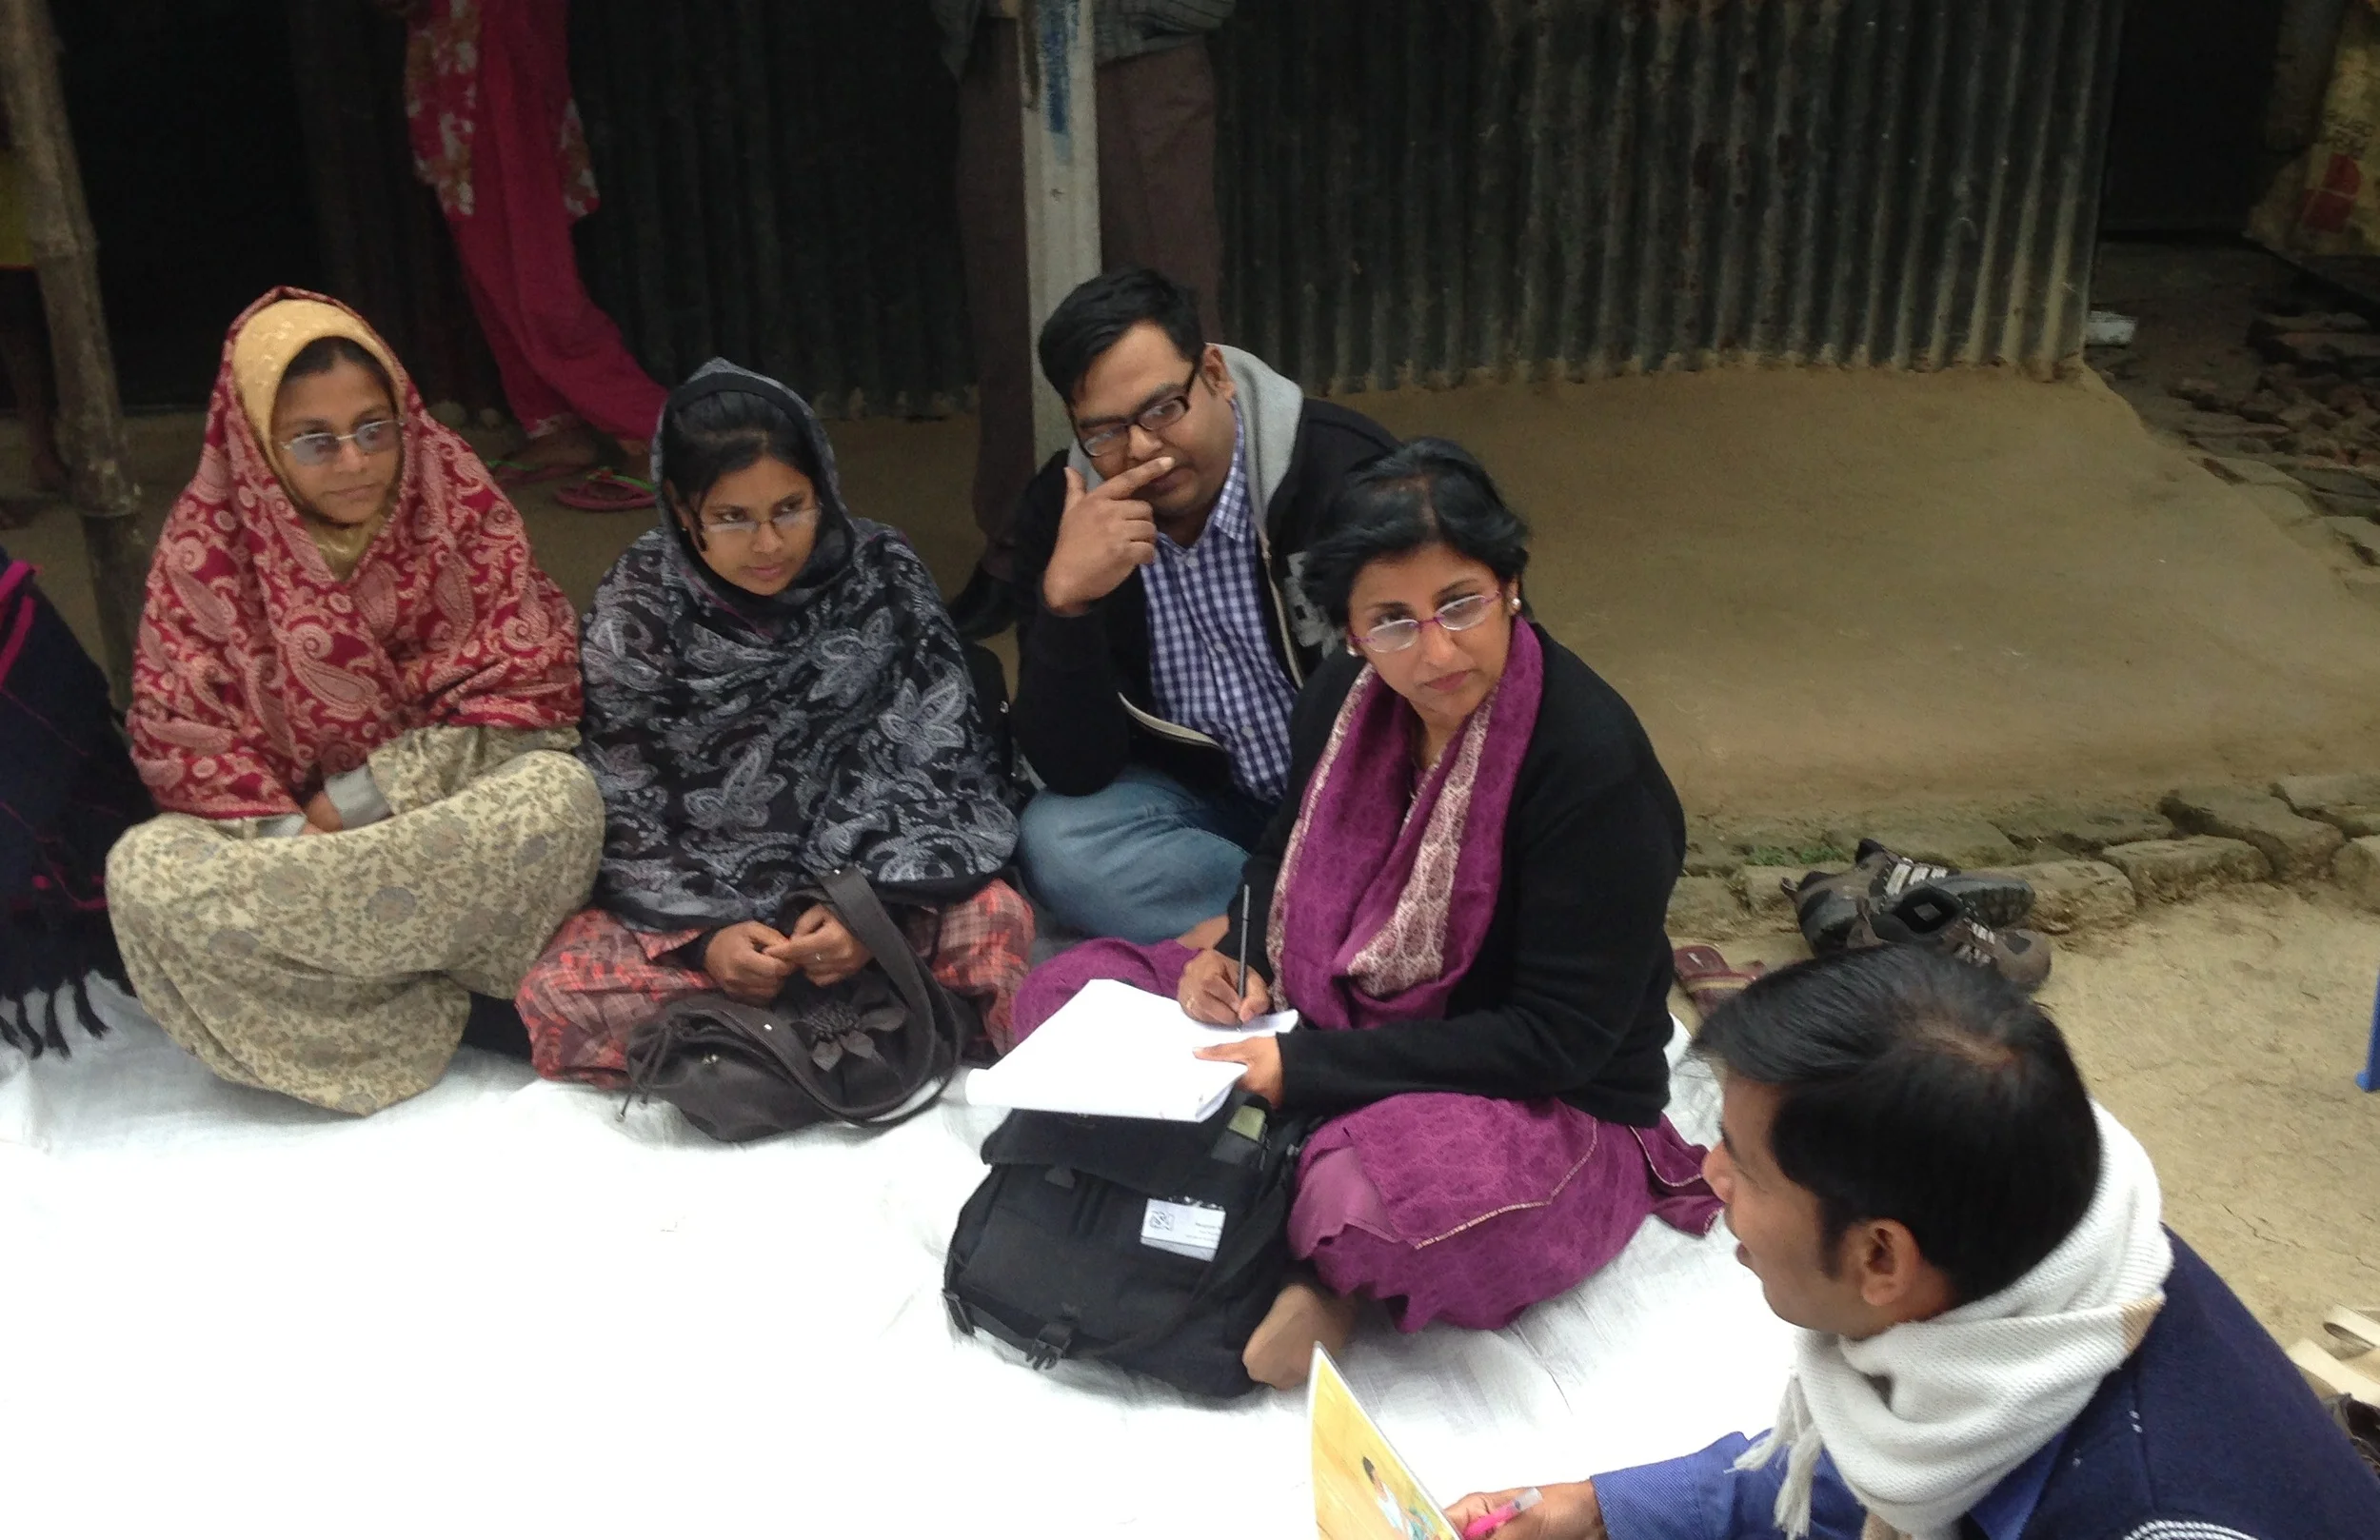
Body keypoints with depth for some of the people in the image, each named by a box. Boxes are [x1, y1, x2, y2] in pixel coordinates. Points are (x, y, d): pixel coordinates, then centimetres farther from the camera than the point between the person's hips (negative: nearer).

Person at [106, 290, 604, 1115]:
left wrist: (367, 797, -16)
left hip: (450, 809, -1)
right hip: (281, 822, 1)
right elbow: (183, 737, -9)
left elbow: (529, 686, -10)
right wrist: (294, 837, -25)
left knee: (559, 794, -33)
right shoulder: (207, 543, -7)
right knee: (148, 871, -30)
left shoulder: (462, 504, -7)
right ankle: (432, 993, -22)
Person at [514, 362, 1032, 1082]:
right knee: (559, 1000, -28)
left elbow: (937, 764, -9)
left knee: (993, 919, -30)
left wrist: (876, 907, -25)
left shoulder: (882, 575, -6)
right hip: (693, 902, 1)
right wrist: (702, 937, -23)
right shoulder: (636, 608, -6)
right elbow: (626, 811, -6)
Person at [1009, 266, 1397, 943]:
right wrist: (1065, 599, -31)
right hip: (1200, 796, 3)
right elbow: (1072, 772, -12)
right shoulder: (1058, 509, -10)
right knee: (1058, 842, -27)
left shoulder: (1345, 468, -19)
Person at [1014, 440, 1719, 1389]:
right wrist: (1240, 956, -5)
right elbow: (1289, 853, 17)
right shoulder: (1345, 697, -3)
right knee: (1064, 991, -2)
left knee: (1388, 1200, -42)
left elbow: (1559, 1037, -22)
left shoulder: (1593, 761, -23)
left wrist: (1306, 1069, -25)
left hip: (1546, 1108, -7)